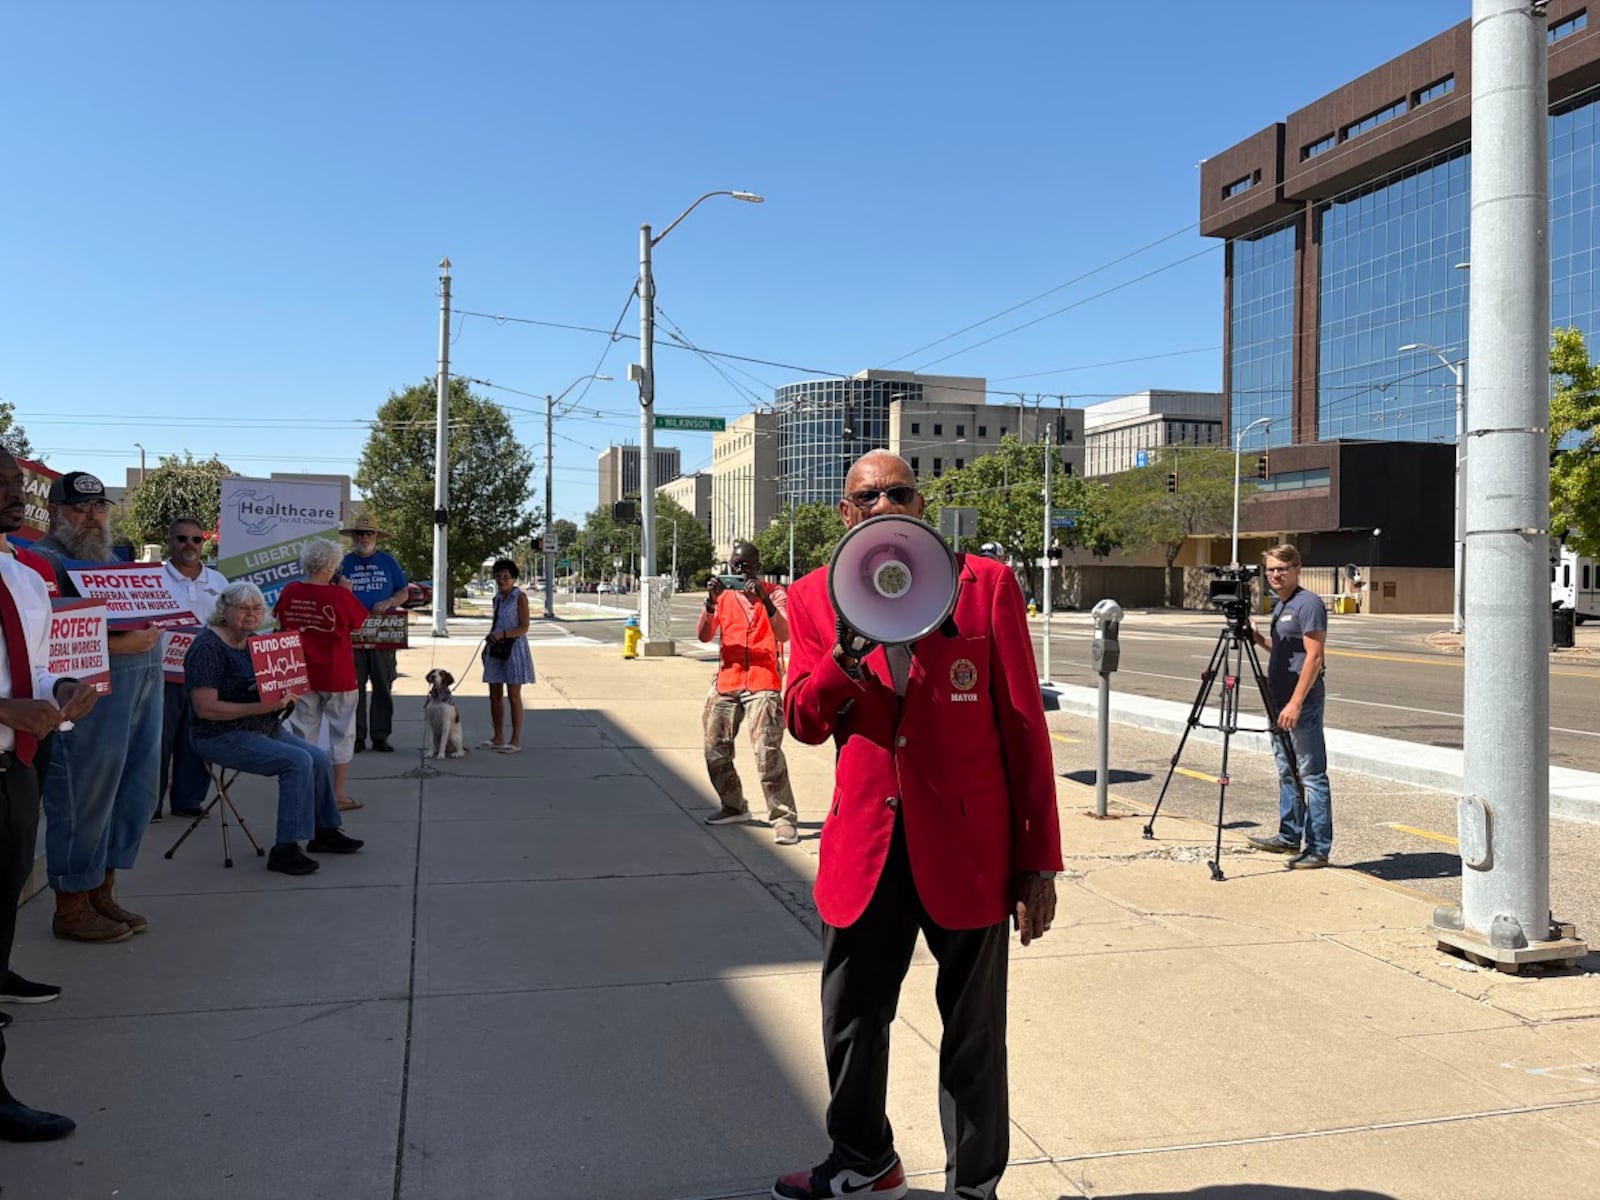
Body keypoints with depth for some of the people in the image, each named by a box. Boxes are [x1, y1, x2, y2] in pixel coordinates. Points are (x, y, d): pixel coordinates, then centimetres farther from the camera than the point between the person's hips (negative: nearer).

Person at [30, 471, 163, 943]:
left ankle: (102, 893, 24)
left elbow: (140, 614, 26)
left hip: (140, 688, 9)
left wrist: (149, 628, 3)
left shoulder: (110, 559, 22)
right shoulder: (46, 560, -5)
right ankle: (72, 909, 10)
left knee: (134, 794, 12)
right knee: (82, 799, -2)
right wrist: (117, 644, -24)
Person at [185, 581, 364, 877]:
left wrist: (285, 697, -1)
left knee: (320, 759, -1)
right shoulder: (208, 647, -16)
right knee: (298, 762, -24)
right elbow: (205, 708, -23)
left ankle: (325, 832, 16)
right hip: (223, 737, -9)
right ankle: (285, 849, -19)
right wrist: (259, 708, -27)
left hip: (267, 729, 9)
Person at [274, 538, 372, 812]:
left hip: (301, 674, 3)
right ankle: (338, 795, 10)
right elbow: (358, 624, 0)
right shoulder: (340, 595, -15)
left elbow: (281, 625, 10)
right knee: (342, 733, 8)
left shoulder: (289, 593, -5)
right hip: (337, 676, -3)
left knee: (304, 732, 13)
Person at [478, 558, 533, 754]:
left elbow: (524, 627, -12)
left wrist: (503, 634, -23)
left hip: (514, 648, -7)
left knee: (514, 695, -3)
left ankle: (516, 741, 2)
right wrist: (488, 641, 13)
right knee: (495, 695, 8)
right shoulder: (498, 598, 13)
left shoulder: (520, 597, -7)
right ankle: (498, 738, 17)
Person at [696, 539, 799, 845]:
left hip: (763, 683, -5)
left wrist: (765, 601, -26)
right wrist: (711, 602, -13)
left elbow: (784, 634, -12)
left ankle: (783, 818, -11)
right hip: (727, 682, 5)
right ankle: (734, 806, 30)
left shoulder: (775, 593, 2)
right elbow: (704, 636, 2)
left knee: (768, 751, -16)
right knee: (715, 749, 10)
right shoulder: (723, 596, 12)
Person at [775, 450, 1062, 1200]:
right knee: (851, 1021, 18)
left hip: (967, 843, -3)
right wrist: (845, 655, -20)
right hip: (864, 844, 3)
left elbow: (1023, 726, -4)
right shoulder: (816, 597, 4)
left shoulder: (985, 584, -5)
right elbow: (803, 722, 0)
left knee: (973, 1033, 10)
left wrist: (1039, 858, -5)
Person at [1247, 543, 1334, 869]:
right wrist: (1260, 640, 8)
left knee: (1312, 775, -5)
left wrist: (1295, 703, -22)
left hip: (1303, 705, -10)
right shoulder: (1277, 604, 16)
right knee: (1286, 771, 17)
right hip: (1280, 702, 10)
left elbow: (1314, 656, -18)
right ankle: (1289, 836, 28)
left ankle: (1318, 848, -1)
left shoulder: (1309, 604, -12)